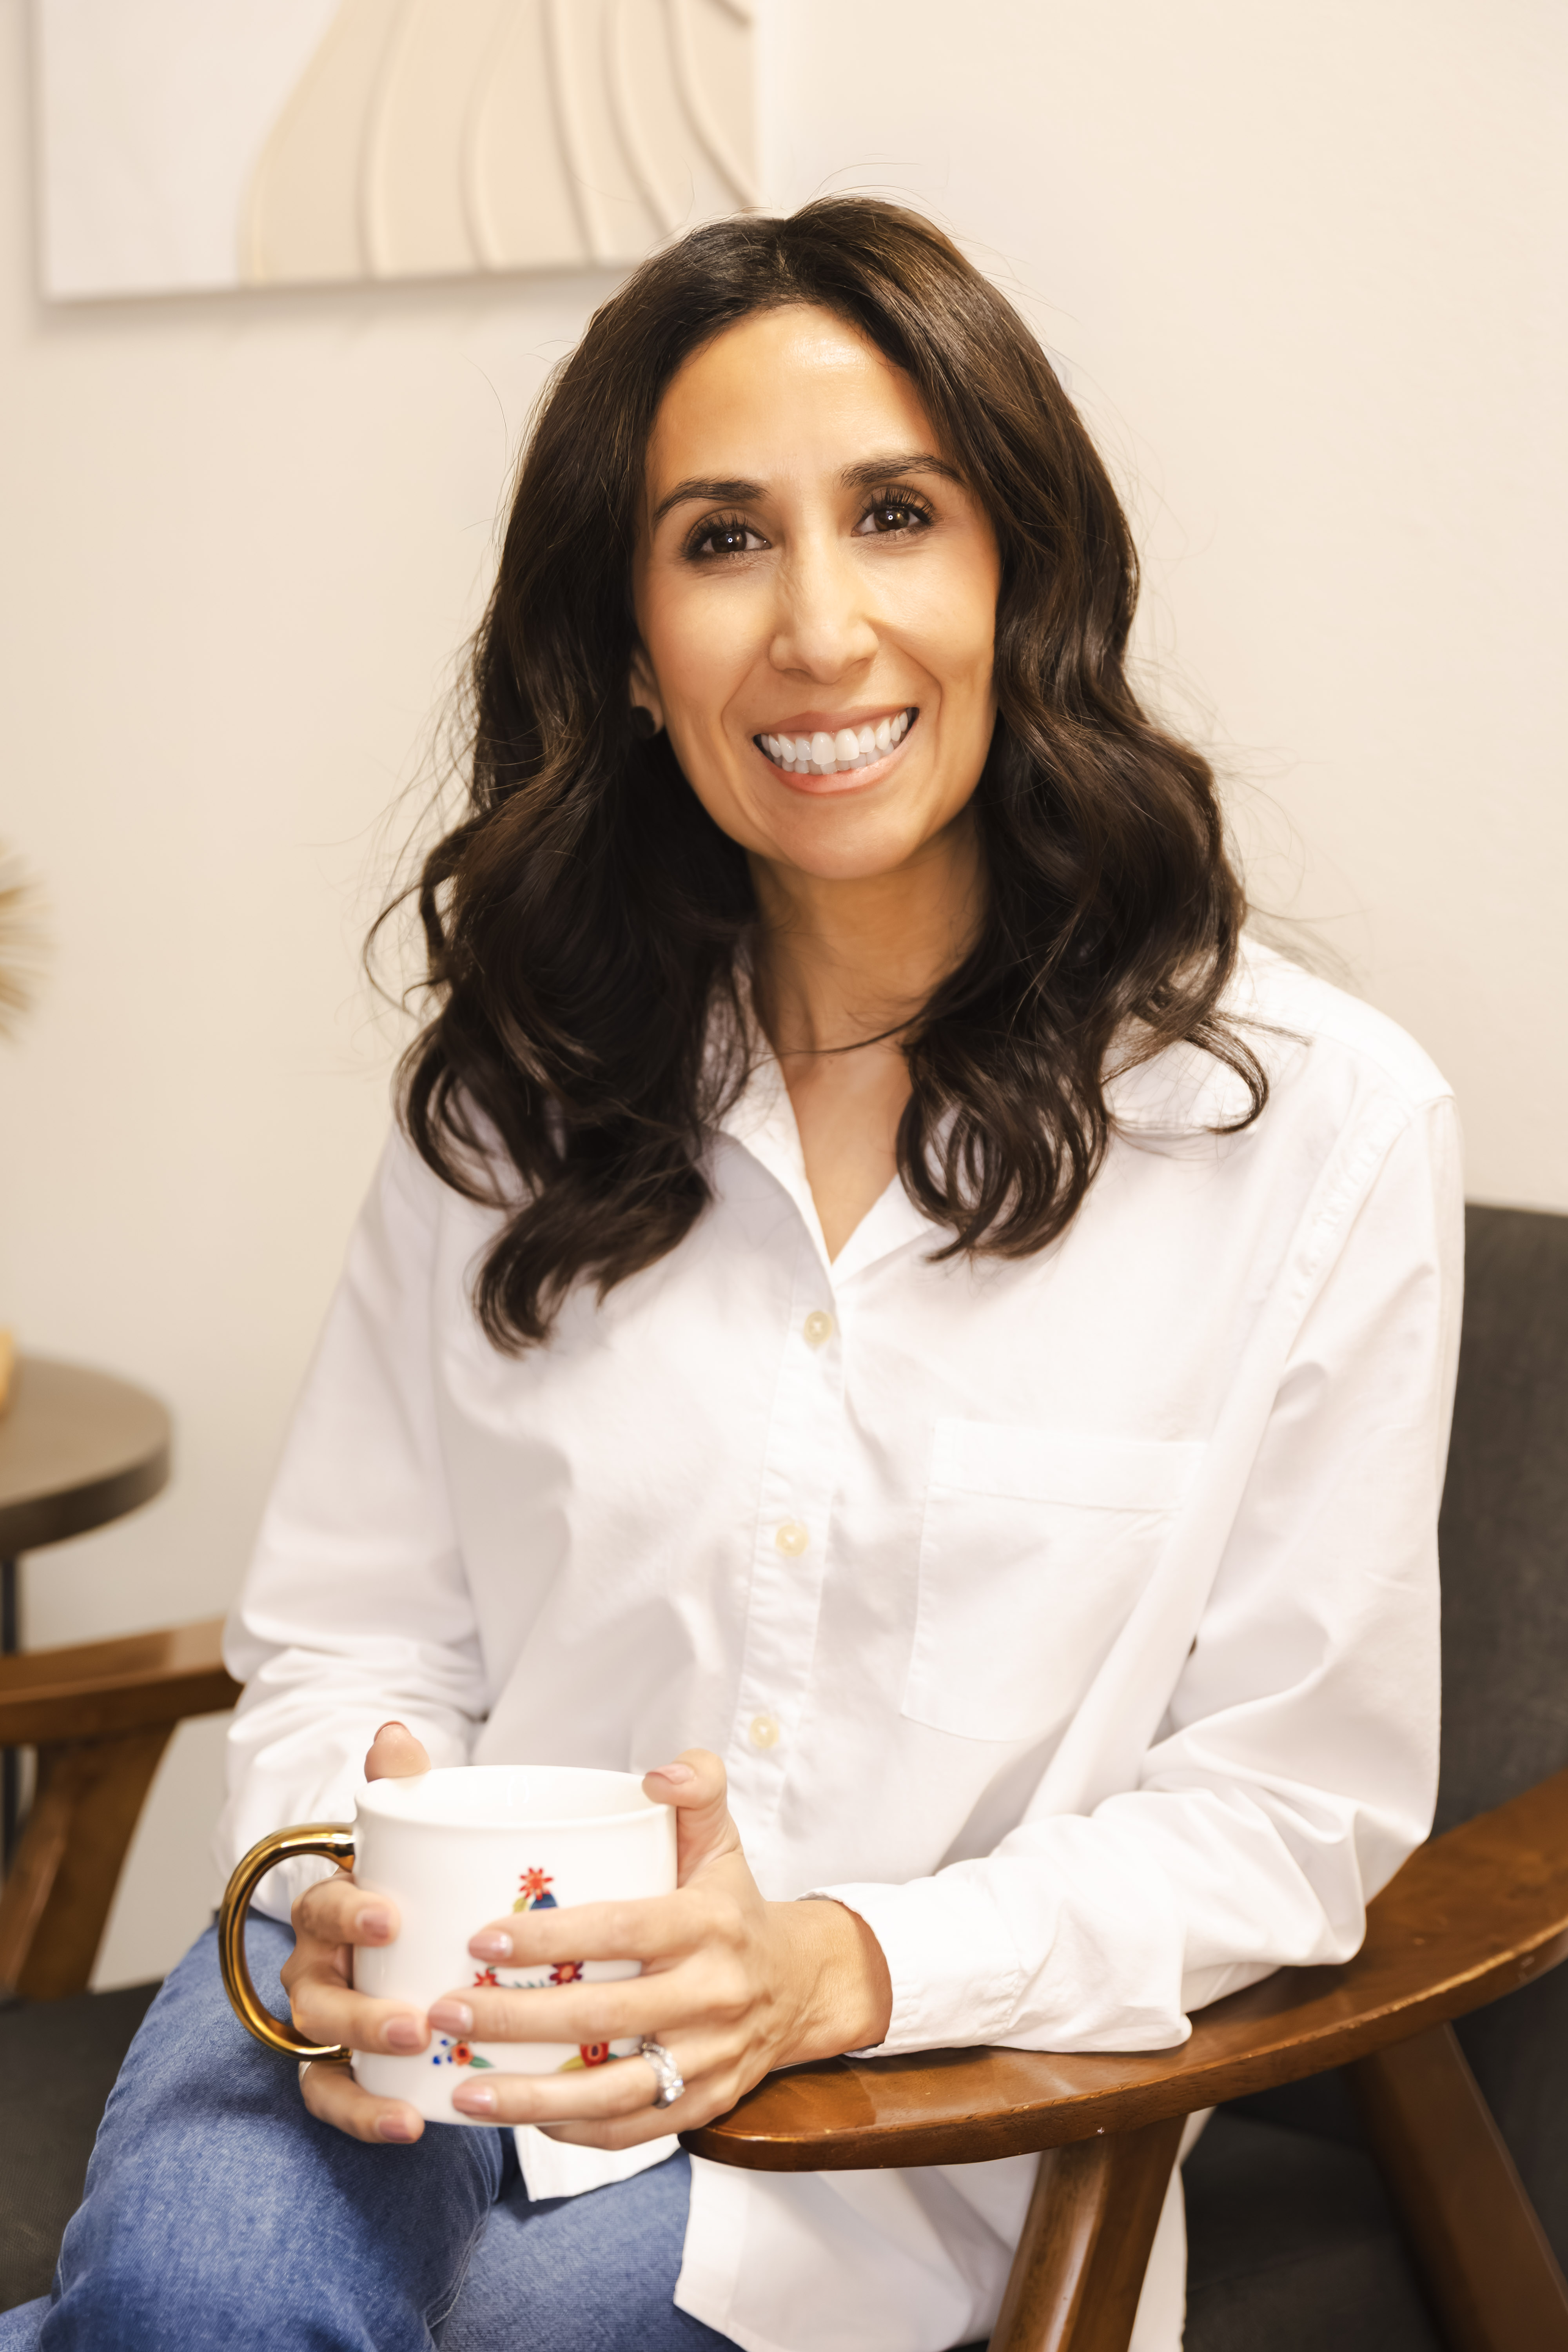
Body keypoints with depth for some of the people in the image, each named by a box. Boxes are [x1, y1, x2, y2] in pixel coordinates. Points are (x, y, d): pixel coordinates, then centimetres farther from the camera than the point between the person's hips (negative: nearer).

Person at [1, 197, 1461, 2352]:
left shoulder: (1320, 1125, -6)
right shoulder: (518, 1088, 4)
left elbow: (1287, 1806, -4)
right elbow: (353, 1629, 8)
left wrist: (838, 1970, -19)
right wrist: (351, 1894, -15)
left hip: (918, 2102, -1)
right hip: (454, 2028, 1)